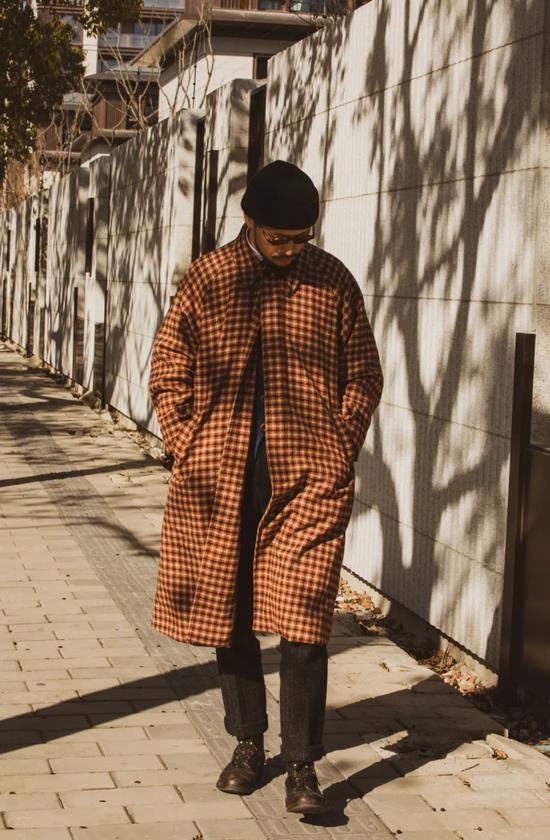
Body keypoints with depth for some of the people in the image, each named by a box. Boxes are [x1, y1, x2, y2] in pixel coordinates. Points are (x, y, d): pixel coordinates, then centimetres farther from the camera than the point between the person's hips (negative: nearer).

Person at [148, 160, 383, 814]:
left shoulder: (332, 281, 2)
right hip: (219, 482, 2)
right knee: (227, 613, 11)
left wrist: (339, 451, 0)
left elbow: (363, 375, 8)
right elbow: (167, 369, 7)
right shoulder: (206, 279, 1)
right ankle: (248, 744, 27)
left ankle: (301, 766, 3)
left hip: (307, 479, -1)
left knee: (301, 620, -6)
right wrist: (189, 448, -1)